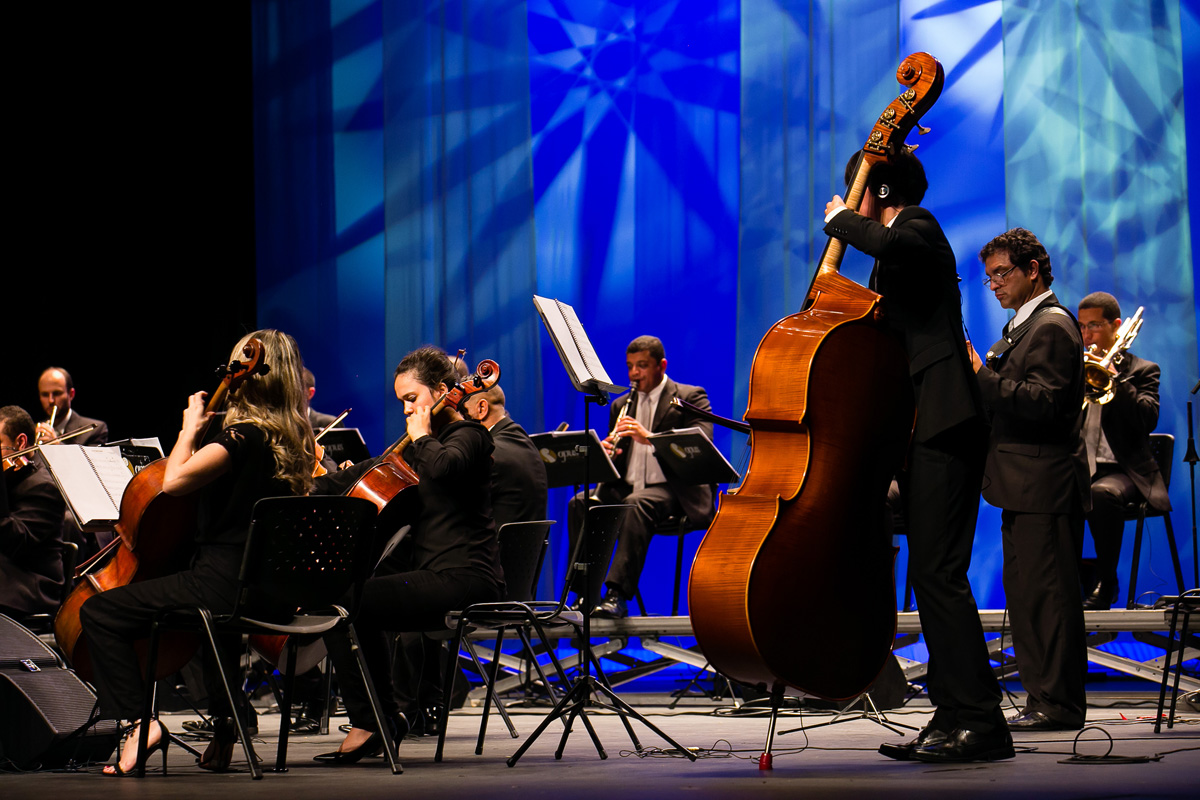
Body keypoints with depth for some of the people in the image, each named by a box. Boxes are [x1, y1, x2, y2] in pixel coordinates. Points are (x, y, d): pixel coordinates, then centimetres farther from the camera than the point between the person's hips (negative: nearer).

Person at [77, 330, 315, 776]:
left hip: (226, 583, -9)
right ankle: (225, 727, 43)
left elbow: (174, 480, -21)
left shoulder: (244, 437, -15)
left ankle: (138, 722, -14)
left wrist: (190, 428, -6)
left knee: (99, 613, -4)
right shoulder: (294, 441, 10)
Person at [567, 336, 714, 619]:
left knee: (636, 504, -38)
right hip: (627, 487, 6)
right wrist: (605, 452, -6)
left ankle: (617, 594, -45)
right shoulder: (621, 405, 21)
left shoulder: (690, 397, 4)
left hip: (670, 489, -6)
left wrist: (650, 438, -24)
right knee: (579, 504, -22)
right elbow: (613, 464, 20)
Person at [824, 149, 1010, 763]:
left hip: (944, 426, -10)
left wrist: (841, 221, -13)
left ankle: (980, 720, -16)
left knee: (937, 572, -15)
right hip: (922, 429, 10)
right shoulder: (903, 243, 23)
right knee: (931, 576, 10)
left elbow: (891, 243, -30)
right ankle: (953, 716, 13)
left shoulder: (919, 228, -4)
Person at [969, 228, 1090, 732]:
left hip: (1046, 486, -11)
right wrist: (977, 379, 7)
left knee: (1046, 593, -9)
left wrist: (983, 377, -24)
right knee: (1024, 592, 12)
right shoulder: (1021, 327, 20)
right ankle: (1044, 698, 17)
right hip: (1025, 487, 11)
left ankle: (1059, 704, -7)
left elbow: (1044, 403, -22)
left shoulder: (1052, 327, -11)